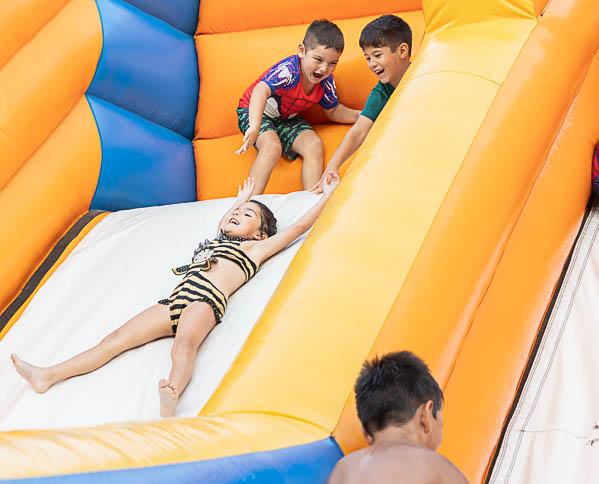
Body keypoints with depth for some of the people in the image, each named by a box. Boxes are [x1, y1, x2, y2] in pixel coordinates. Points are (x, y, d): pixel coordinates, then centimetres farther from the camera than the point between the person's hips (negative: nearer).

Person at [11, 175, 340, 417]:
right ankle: (47, 376, -17)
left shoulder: (255, 247, 18)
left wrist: (327, 195, 23)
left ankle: (171, 397, -69)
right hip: (174, 301, 7)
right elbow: (223, 225, 61)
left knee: (183, 345, -39)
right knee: (116, 339, -7)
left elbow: (298, 227, 16)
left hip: (206, 300, -6)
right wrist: (241, 198, 69)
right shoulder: (216, 240, 37)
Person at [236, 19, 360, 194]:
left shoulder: (326, 81, -12)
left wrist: (358, 115, -12)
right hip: (254, 112, -6)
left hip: (287, 120, 6)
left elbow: (333, 111, 7)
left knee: (314, 144, -15)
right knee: (272, 146, -31)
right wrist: (255, 128, -67)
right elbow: (261, 90, -52)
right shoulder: (288, 70, -35)